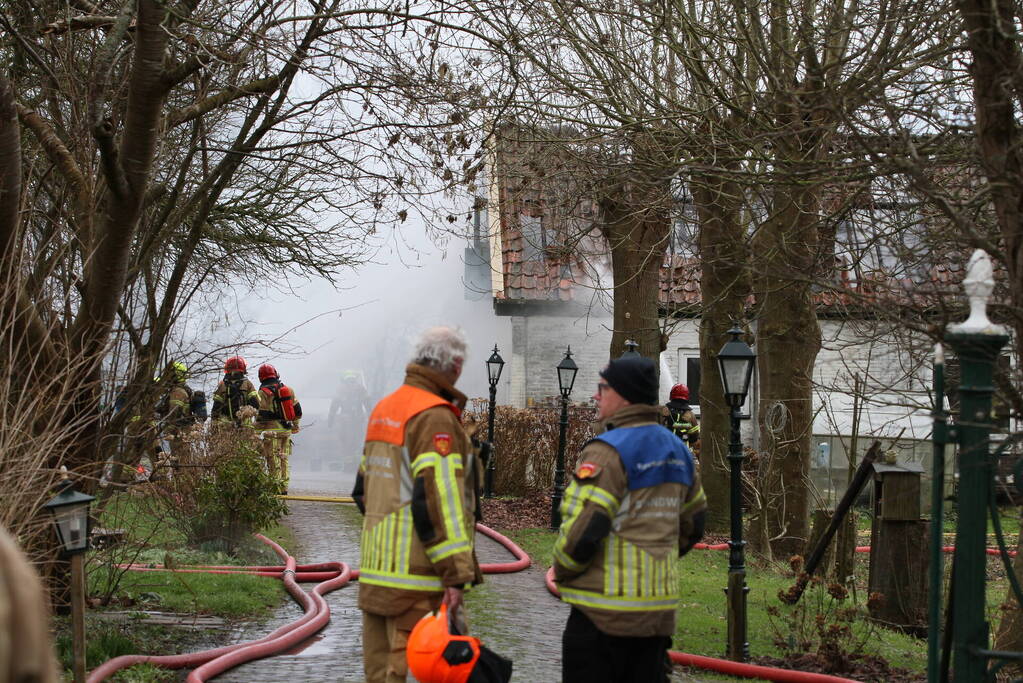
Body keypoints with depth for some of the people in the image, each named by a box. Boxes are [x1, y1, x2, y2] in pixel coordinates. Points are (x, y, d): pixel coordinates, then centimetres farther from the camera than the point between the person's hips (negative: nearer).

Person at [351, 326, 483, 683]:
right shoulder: (435, 417, -13)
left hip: (375, 571, 9)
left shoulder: (382, 410, 16)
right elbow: (437, 500, -20)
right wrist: (455, 573, -19)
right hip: (416, 574, -9)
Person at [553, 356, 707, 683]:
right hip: (659, 608, 8)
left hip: (605, 612, -8)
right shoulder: (677, 450, 12)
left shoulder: (608, 451, -15)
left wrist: (562, 572, -3)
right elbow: (693, 524, 20)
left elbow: (582, 529, -20)